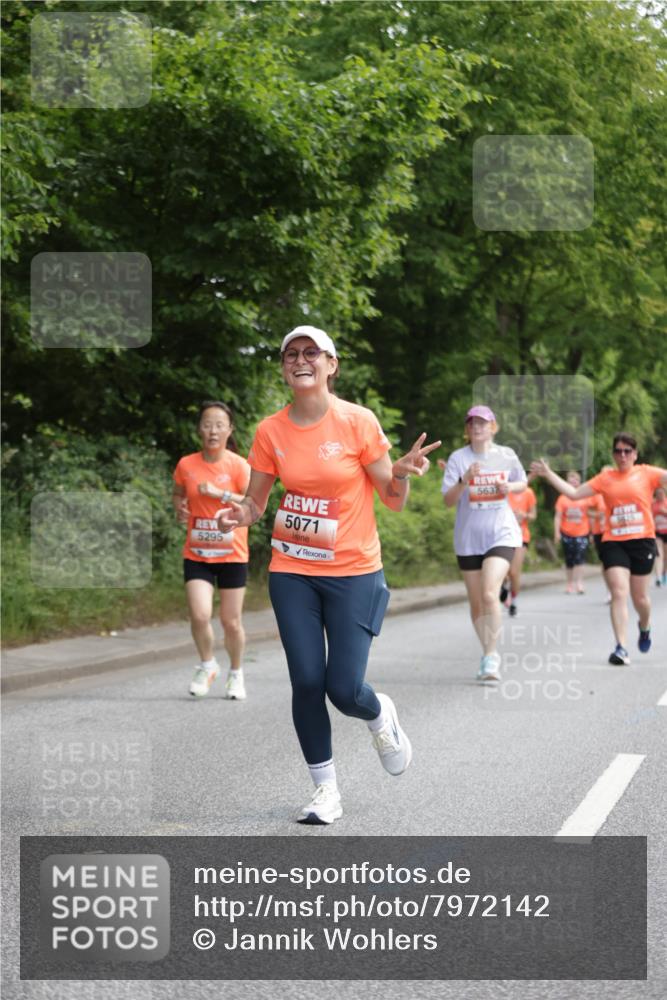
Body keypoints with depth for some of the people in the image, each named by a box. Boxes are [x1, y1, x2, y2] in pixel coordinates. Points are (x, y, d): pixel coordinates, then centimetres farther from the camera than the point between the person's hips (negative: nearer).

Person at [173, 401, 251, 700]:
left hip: (232, 555, -1)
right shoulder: (186, 465, 0)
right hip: (196, 554, 1)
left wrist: (221, 494, -22)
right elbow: (178, 495, 17)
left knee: (231, 621, 4)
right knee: (199, 615, -14)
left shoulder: (238, 465, -7)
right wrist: (180, 509, -5)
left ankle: (236, 673, 28)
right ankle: (207, 666, 12)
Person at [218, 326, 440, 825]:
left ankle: (381, 717, 29)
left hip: (353, 572, -3)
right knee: (306, 682, -3)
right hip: (292, 571, 3)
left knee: (344, 690, -8)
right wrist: (240, 514, -14)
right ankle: (326, 790, 14)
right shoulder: (271, 431, -1)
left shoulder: (359, 422, -9)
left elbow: (393, 500, -2)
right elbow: (255, 501, 9)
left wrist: (402, 474, -24)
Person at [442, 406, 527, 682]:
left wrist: (509, 487, -4)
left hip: (501, 534, -2)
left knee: (490, 594, -20)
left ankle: (492, 656, -13)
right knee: (475, 602, 8)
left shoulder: (506, 456, 2)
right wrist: (464, 480, -25)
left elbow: (522, 483, 18)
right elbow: (448, 500, -7)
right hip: (468, 537, 2)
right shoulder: (458, 458, -2)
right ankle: (487, 655, 24)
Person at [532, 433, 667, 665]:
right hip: (613, 542, 1)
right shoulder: (605, 478, 8)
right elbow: (574, 493, 10)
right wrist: (548, 474, 5)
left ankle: (644, 627, 43)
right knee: (618, 593, -12)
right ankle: (622, 648, -14)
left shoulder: (647, 473, 4)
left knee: (640, 597, 9)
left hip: (642, 541, -1)